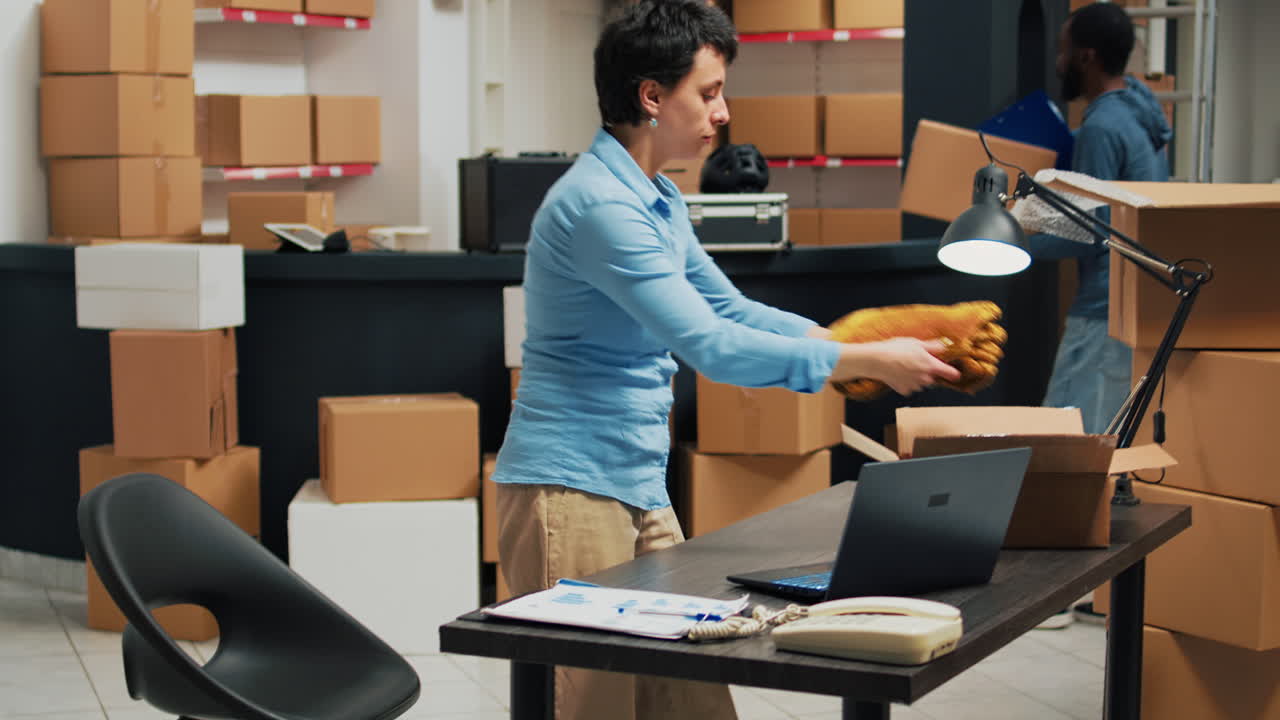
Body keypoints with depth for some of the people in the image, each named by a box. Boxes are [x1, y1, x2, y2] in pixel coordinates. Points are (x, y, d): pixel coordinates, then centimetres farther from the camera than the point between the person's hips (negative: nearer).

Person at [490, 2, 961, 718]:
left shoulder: (661, 201, 14)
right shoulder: (600, 204, -19)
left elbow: (730, 309, 20)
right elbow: (712, 346, -24)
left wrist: (850, 339, 7)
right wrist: (866, 362, -18)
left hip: (642, 491, 10)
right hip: (572, 490, -10)